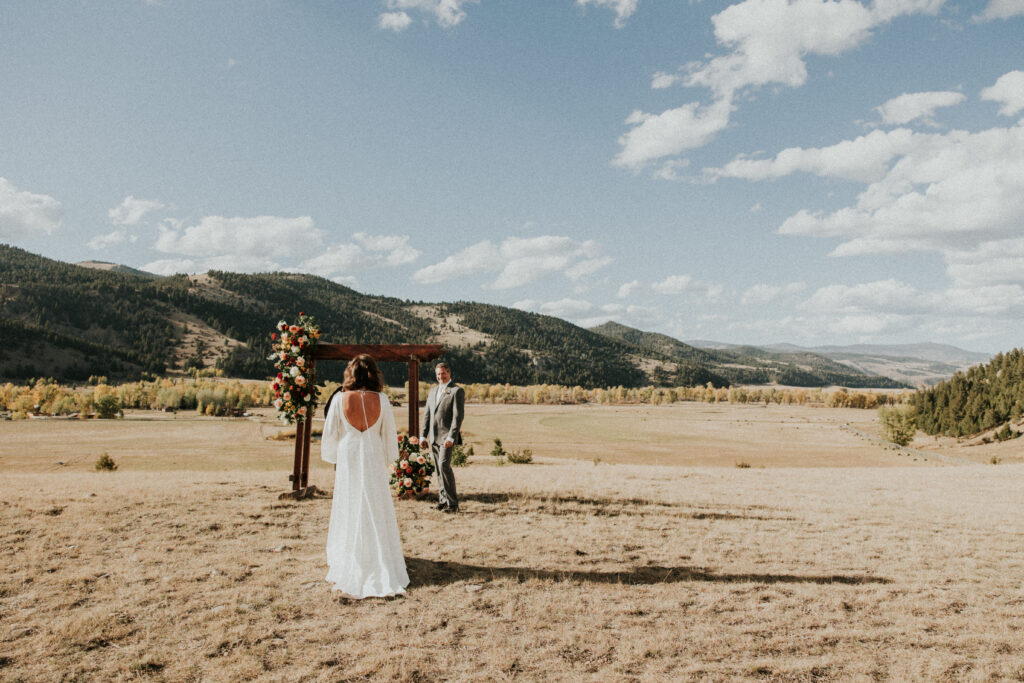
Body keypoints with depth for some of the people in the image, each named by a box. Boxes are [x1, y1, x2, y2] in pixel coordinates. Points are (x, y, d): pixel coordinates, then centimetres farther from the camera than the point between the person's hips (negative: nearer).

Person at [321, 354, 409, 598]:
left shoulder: (339, 400, -10)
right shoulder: (381, 400, -8)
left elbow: (330, 434, -1)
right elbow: (389, 434, 0)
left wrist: (332, 457, 17)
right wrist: (388, 459, 16)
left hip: (348, 461, 0)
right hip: (374, 462, 0)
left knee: (348, 513, 11)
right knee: (377, 513, 9)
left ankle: (347, 569, 19)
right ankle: (382, 569, 14)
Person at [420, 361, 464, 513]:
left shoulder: (457, 391, -4)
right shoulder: (433, 391, 18)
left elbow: (458, 416, -11)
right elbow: (427, 414, 19)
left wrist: (451, 437, -19)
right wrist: (423, 435, 12)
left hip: (447, 436, -7)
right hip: (434, 437, 7)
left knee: (444, 466, -18)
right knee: (439, 469, 10)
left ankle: (452, 503, -14)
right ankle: (442, 500, 17)